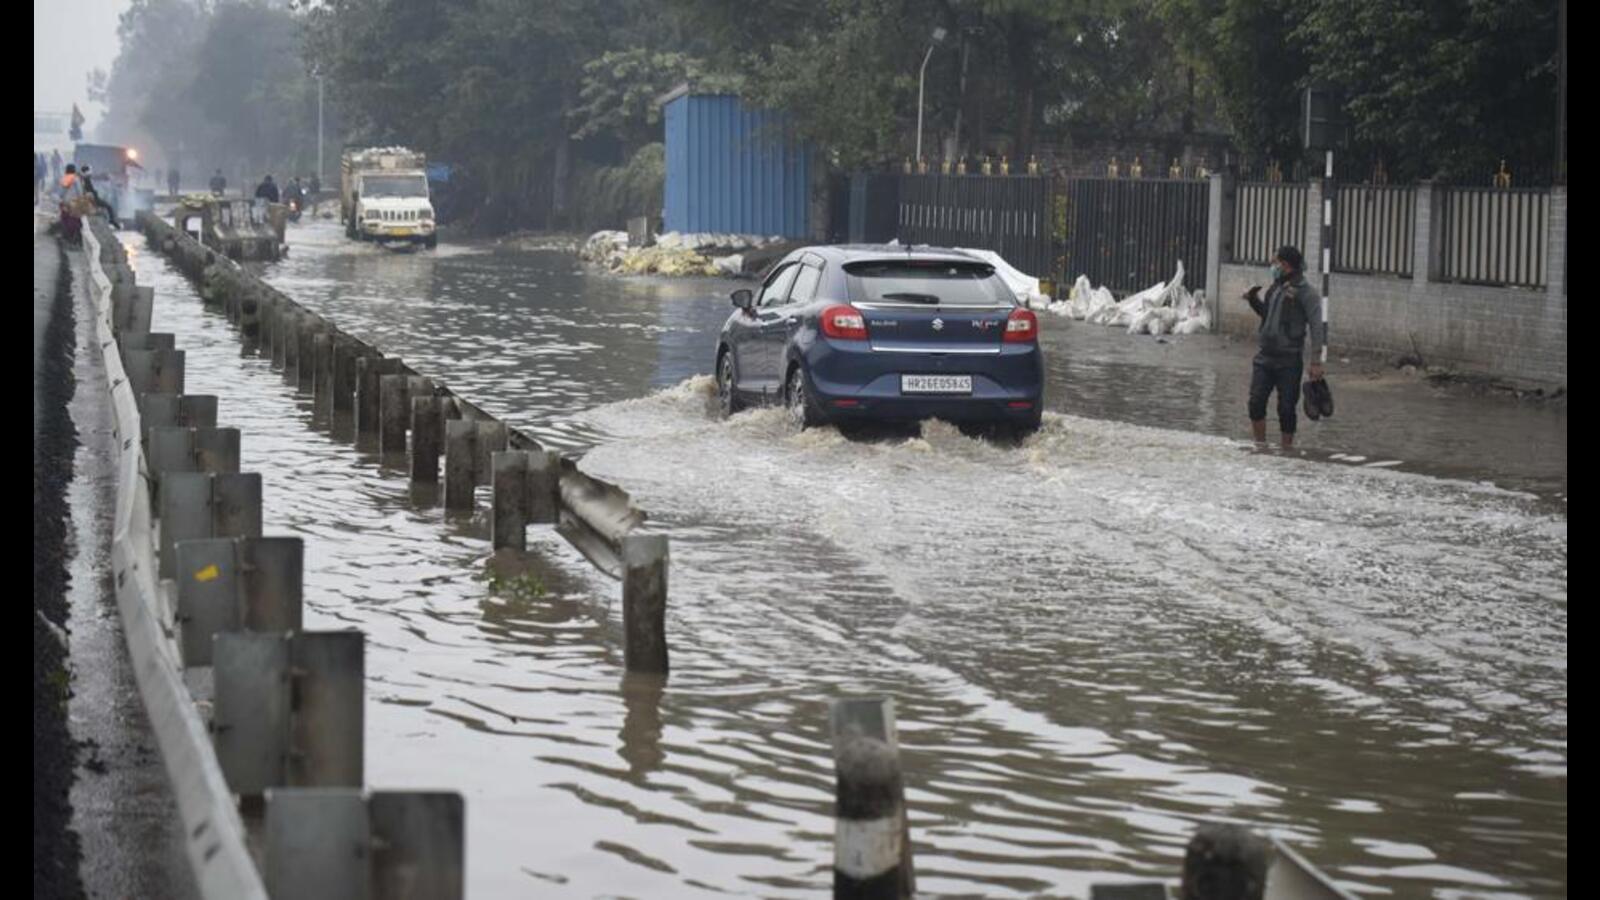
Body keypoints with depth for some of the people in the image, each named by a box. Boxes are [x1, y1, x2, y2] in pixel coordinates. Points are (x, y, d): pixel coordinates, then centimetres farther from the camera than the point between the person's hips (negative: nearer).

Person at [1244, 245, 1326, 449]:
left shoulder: (1305, 292, -10)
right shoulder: (1275, 287, 12)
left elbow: (1317, 328, -13)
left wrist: (1316, 361, -19)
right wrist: (1254, 301, 9)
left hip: (1289, 359, -6)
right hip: (1265, 356, 6)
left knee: (1286, 408, 1)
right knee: (1256, 403, -1)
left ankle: (1286, 449, 13)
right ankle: (1260, 446, 10)